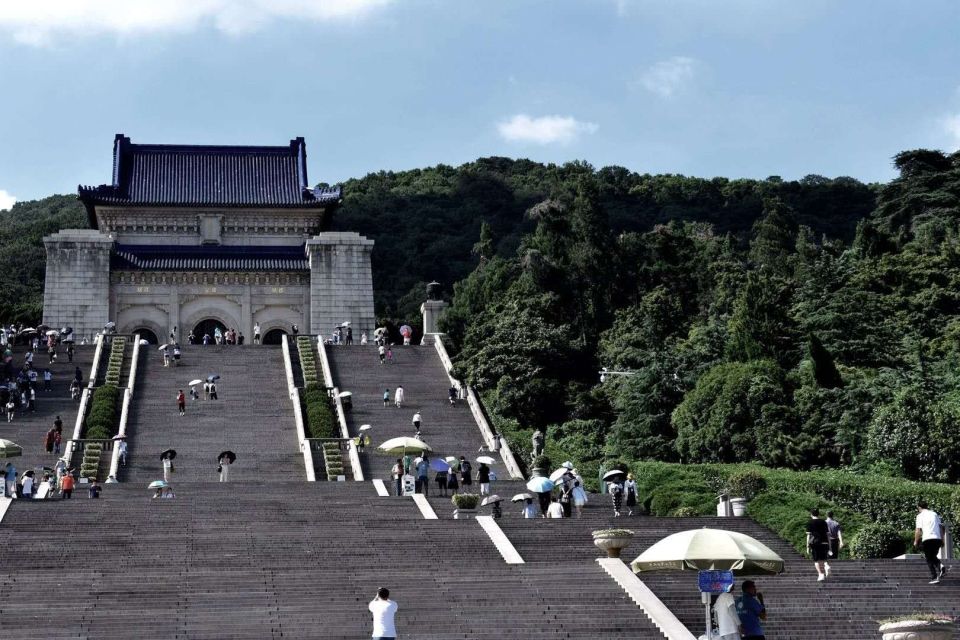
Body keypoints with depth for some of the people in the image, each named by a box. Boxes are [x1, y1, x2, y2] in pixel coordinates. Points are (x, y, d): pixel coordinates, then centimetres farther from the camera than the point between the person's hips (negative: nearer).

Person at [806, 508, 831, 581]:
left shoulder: (810, 523, 0)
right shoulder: (823, 522, 10)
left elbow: (809, 535, -5)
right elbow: (828, 534, 9)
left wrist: (808, 547, -3)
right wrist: (829, 546, 13)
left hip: (815, 543, -3)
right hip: (824, 543, 3)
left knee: (817, 561, 3)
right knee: (823, 559, 16)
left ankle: (821, 575, -7)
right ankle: (827, 566, -11)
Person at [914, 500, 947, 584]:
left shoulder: (920, 515, 2)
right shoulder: (935, 514, 17)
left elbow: (918, 530, -5)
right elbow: (941, 527, 14)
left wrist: (916, 541, 5)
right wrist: (942, 539, 18)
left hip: (927, 539, -5)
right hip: (937, 538, 5)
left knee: (929, 559, 4)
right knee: (934, 557, 20)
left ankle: (935, 578, -3)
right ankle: (940, 567, -8)